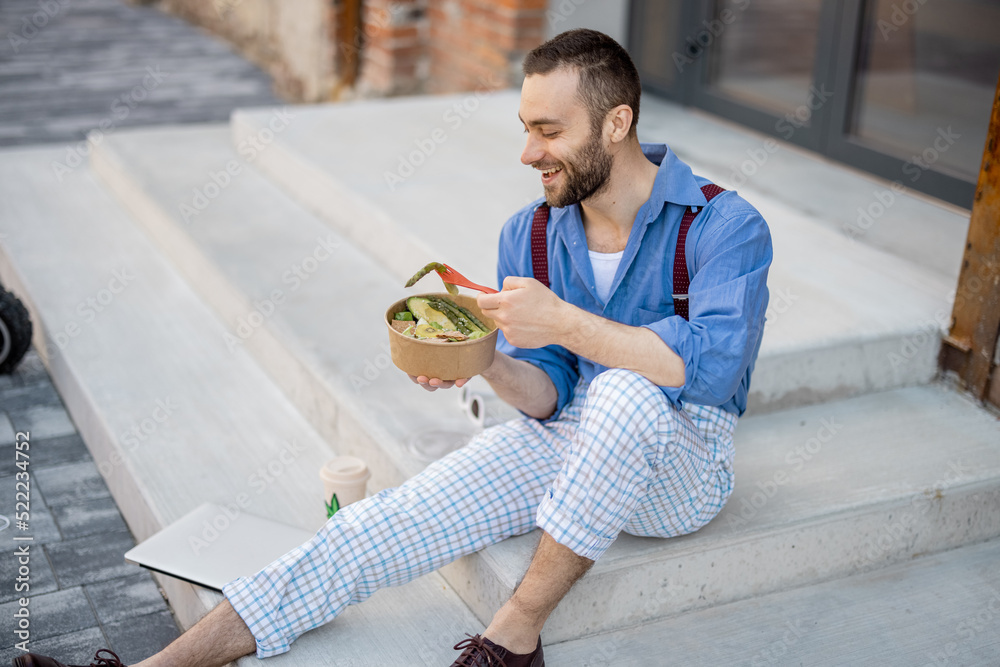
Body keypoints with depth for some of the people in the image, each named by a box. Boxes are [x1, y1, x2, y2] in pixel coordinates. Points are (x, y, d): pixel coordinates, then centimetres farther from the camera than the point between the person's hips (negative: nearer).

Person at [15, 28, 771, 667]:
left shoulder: (725, 226, -17)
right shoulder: (529, 235, -1)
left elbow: (711, 367, -32)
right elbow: (547, 395, -1)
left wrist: (565, 322, -35)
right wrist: (490, 365, -24)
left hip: (683, 464, -4)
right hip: (567, 440, 4)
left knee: (622, 394, -40)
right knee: (375, 528, -13)